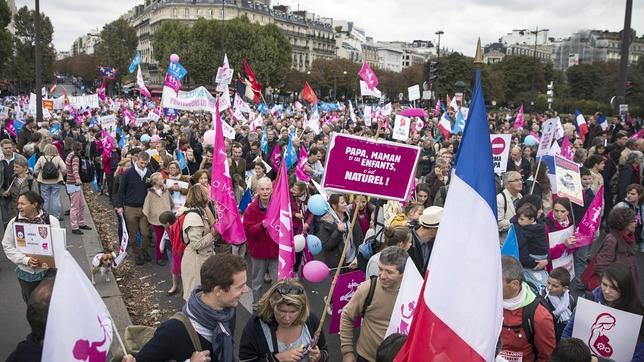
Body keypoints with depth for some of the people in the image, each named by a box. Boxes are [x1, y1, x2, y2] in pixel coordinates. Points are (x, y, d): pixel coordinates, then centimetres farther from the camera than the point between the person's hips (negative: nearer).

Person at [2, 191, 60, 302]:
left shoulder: (51, 221, -11)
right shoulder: (14, 223, -4)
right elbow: (8, 246, -1)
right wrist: (26, 260, -15)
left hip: (48, 271, -2)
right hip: (26, 272, 2)